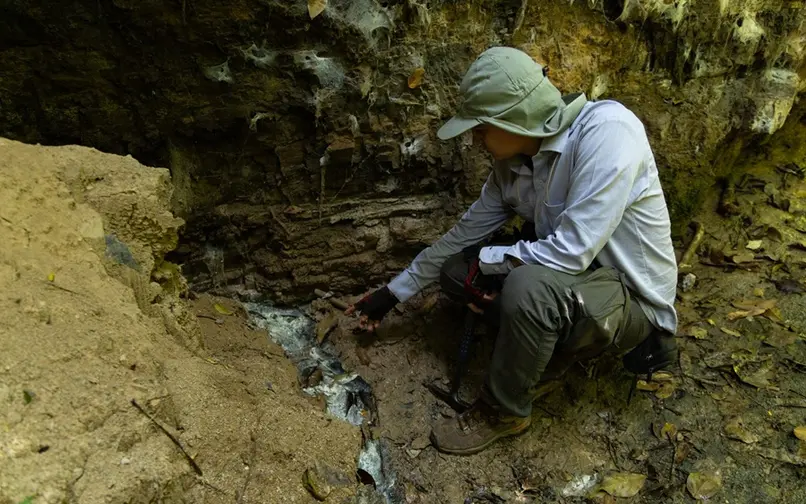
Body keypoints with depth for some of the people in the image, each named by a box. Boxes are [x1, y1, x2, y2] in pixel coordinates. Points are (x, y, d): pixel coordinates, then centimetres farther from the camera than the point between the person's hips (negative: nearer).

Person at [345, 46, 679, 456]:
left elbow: (571, 251, -33)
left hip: (633, 299, -7)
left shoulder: (606, 128, -27)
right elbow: (465, 233, 6)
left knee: (527, 285, -36)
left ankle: (503, 412, -10)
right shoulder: (513, 163, -5)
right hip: (573, 282, 7)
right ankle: (560, 344, 8)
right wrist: (394, 292, 11)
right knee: (455, 272, 1)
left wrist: (486, 259, -17)